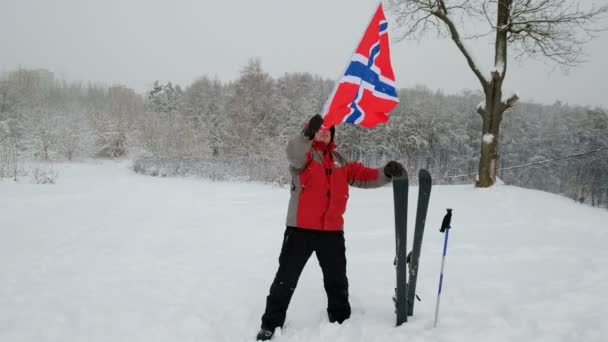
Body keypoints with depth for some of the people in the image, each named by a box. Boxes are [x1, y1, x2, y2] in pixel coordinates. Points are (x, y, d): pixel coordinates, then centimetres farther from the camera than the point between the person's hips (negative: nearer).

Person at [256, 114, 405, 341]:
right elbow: (293, 154, -27)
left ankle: (341, 320, 33)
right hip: (301, 229, -5)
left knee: (337, 280, 16)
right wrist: (308, 134, -46)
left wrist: (386, 173, -10)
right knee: (287, 278, 2)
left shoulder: (340, 161, 13)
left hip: (332, 231, 5)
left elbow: (363, 176, 9)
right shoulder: (303, 154, -4)